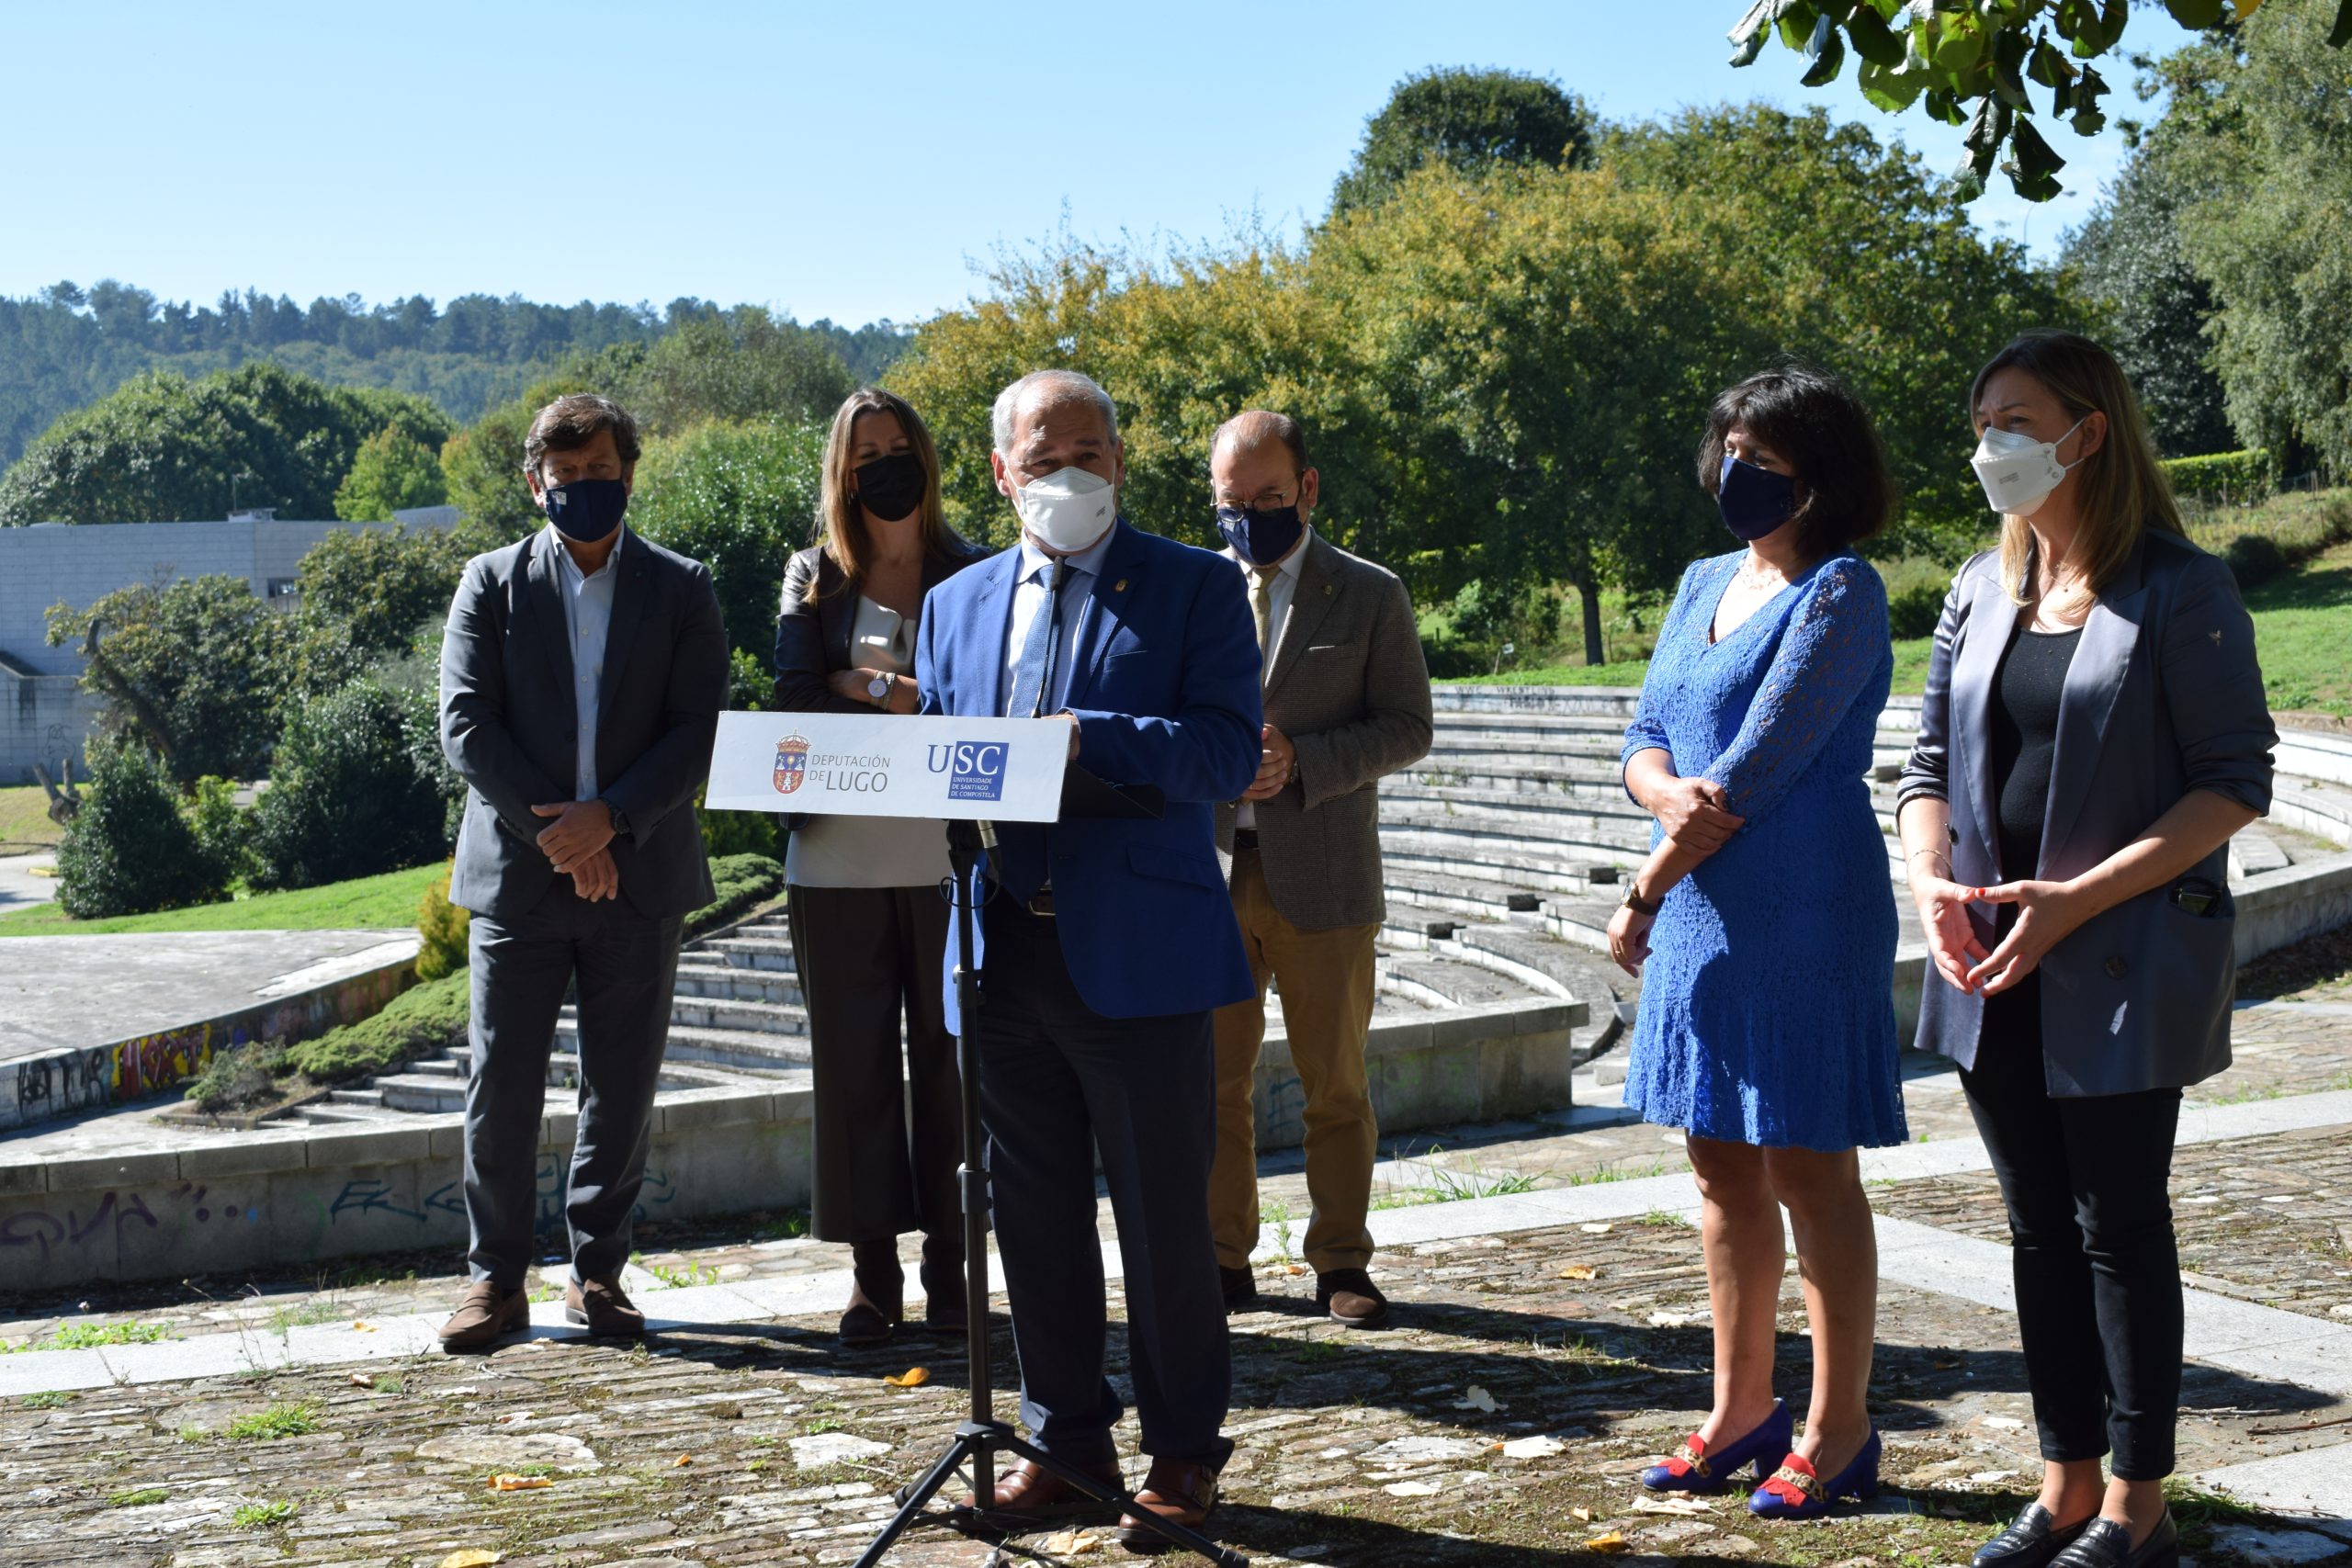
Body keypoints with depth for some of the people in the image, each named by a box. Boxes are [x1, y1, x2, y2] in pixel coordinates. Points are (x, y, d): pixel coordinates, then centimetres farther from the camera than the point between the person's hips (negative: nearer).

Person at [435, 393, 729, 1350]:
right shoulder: (492, 585, 5)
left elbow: (699, 731, -3)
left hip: (639, 872, 1)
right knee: (500, 1089, 1)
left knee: (623, 1092, 6)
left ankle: (597, 1268, 19)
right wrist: (551, 828, -13)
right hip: (518, 872, 0)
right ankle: (496, 1278, 12)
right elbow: (465, 728, -3)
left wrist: (607, 819, -16)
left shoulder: (681, 589, 5)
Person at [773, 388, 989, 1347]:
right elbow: (794, 697, -3)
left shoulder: (974, 576, 7)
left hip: (950, 860, -1)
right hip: (839, 862, 1)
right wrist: (922, 700, -13)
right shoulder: (814, 577, 10)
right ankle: (873, 1276, 10)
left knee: (950, 1061, 2)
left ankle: (949, 1268, 11)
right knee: (853, 1063, 3)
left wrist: (870, 686, -11)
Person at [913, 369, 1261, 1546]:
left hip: (1137, 951, -5)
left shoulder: (1194, 588, 1)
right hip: (1004, 951, 5)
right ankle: (1066, 1439, 25)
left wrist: (1087, 735, -21)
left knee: (1162, 1217, 2)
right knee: (1034, 1216, 11)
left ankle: (1183, 1450, 16)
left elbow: (1230, 749, -10)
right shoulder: (957, 605, 16)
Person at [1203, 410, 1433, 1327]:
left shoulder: (1371, 596, 2)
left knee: (1335, 1086, 6)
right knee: (1213, 1082, 6)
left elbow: (1407, 727, -1)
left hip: (1322, 874, -2)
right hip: (1209, 869, 2)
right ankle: (1225, 1259, 17)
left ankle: (1340, 1263, 16)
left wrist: (1300, 761, -15)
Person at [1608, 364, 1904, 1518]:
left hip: (1804, 915, -8)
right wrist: (1671, 794, -15)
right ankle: (1742, 1410, 25)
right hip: (1704, 915, 8)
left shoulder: (1839, 595, -11)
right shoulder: (1703, 586, 14)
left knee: (1809, 1169, -1)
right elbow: (1645, 740, 11)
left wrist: (1643, 896, -11)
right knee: (1722, 1167, 13)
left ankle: (1837, 1432, 9)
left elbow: (1760, 767, -16)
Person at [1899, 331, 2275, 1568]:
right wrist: (1933, 883, -7)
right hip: (1993, 965, 6)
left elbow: (2237, 782, -11)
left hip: (2123, 966, -6)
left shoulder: (2179, 592, -8)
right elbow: (1929, 763, 13)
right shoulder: (1981, 591, 10)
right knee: (2039, 1226, 12)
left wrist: (2077, 898, -19)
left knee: (2119, 1226, 1)